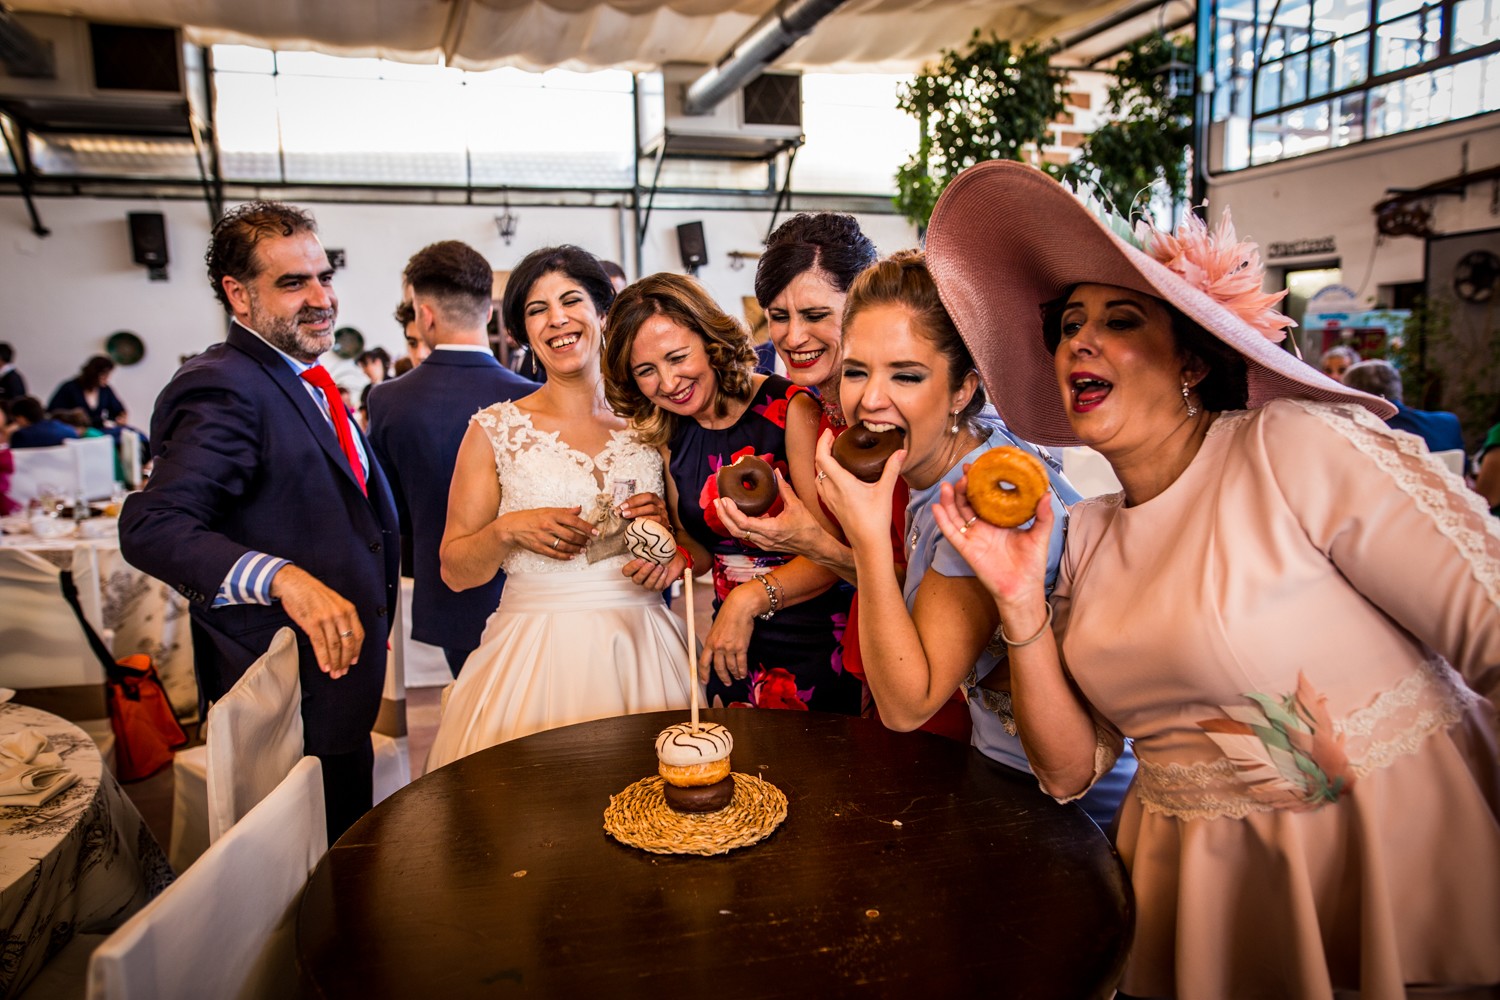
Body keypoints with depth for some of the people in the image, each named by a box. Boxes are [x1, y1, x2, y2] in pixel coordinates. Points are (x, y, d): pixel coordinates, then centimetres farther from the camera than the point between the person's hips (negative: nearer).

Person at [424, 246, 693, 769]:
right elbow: (454, 570, 2)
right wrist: (508, 530, -15)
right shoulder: (495, 428, 1)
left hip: (643, 647, 2)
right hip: (535, 652, -1)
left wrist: (669, 529, -5)